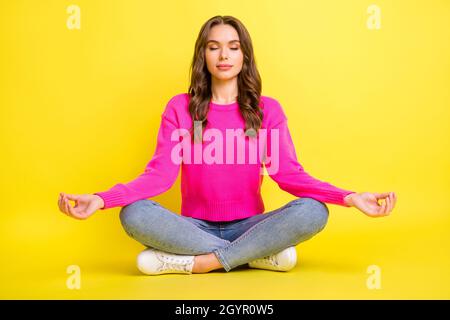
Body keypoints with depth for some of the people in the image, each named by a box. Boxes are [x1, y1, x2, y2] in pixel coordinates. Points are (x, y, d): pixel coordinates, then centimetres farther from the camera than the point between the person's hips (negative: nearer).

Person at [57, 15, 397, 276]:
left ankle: (191, 262, -24)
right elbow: (160, 172, -9)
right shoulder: (180, 107, 0)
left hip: (248, 226, 0)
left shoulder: (267, 109, 1)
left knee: (313, 212, -28)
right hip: (195, 227, 0)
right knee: (134, 215, -30)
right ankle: (259, 254, -23)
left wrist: (349, 197, -24)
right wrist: (100, 199, -24)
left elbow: (288, 172, -9)